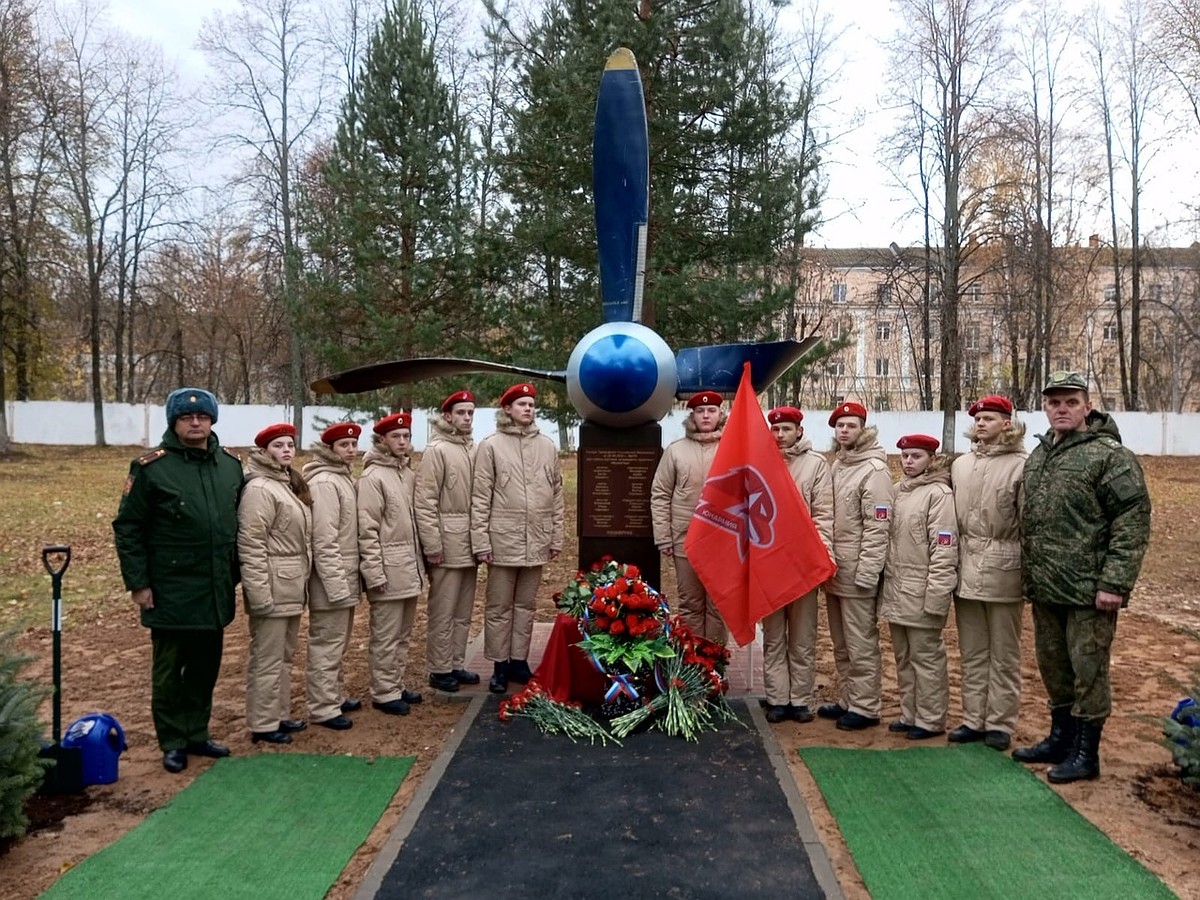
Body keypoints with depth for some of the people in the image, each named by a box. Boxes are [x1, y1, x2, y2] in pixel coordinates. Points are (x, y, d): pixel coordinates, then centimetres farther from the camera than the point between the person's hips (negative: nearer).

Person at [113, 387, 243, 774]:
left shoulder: (231, 464, 5)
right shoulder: (151, 467, -10)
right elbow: (127, 528, -7)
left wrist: (234, 573, 13)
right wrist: (138, 583, -9)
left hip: (216, 592, 5)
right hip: (170, 593, -4)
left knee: (206, 666, 14)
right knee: (169, 670, 9)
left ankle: (197, 733, 30)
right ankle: (173, 742, 23)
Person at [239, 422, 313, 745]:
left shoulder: (290, 484, 14)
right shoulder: (259, 489, -15)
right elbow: (251, 545, -20)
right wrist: (259, 592, -22)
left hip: (293, 586, 10)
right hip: (273, 586, -10)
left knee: (285, 655, 18)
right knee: (268, 658, 0)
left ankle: (279, 715, 29)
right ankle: (263, 724, 10)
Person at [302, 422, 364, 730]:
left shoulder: (344, 477, 12)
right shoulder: (324, 482, -17)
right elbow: (324, 540, -22)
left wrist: (348, 578, 18)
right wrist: (336, 584, -23)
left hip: (346, 576, 10)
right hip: (332, 580, -10)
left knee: (338, 643, 19)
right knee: (327, 644, 0)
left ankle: (335, 696, 31)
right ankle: (323, 708, 8)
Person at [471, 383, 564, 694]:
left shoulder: (547, 446, 7)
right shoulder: (491, 446, -4)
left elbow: (557, 494, 11)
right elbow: (480, 498, -5)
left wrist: (556, 537, 8)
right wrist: (480, 541, -9)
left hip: (537, 542, 3)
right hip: (503, 541, -3)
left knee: (525, 605, 13)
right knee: (499, 607, 6)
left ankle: (519, 661, 24)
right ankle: (500, 665, 17)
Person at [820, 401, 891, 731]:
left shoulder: (874, 470, -11)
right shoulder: (835, 466, 13)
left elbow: (877, 527, -16)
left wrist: (867, 573, -19)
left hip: (856, 572, -8)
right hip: (833, 569, 8)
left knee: (861, 643, 0)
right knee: (841, 643, 16)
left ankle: (866, 707, 10)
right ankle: (847, 700, 27)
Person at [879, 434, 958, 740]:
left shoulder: (939, 494, -9)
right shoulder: (896, 491, 11)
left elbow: (944, 548, -14)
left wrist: (936, 595, -17)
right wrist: (883, 581, 12)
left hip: (921, 592, -7)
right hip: (895, 589, 7)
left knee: (926, 657, 1)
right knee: (903, 657, 14)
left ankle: (930, 720, 12)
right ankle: (909, 714, 25)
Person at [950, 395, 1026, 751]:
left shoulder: (1020, 466, -8)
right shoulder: (960, 465, 10)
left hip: (1003, 571, -5)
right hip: (966, 570, 6)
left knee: (1003, 654, 7)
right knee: (972, 652, 14)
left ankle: (1000, 723, 17)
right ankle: (973, 719, 24)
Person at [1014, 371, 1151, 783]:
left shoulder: (1111, 456, -11)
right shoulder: (1037, 456, 12)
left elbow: (1132, 524, -15)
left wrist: (1115, 583, -19)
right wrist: (1030, 575, 15)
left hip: (1089, 590, -7)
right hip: (1045, 589, 7)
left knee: (1088, 670, 3)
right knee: (1053, 667, 18)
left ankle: (1085, 753, 16)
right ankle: (1060, 739, 33)